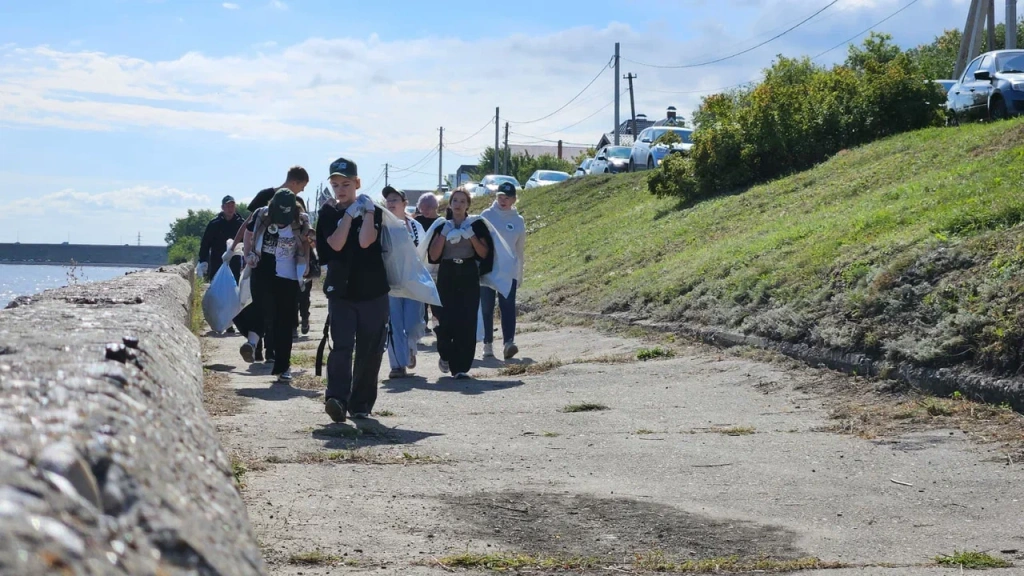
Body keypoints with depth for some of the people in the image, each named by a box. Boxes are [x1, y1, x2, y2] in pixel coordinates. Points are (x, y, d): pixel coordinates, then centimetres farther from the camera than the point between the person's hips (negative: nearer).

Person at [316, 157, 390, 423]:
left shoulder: (372, 211, 3)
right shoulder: (328, 214, 5)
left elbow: (365, 241, -15)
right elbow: (336, 244, -13)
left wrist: (367, 211, -12)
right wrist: (350, 214, -13)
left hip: (373, 292, 1)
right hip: (340, 292, -1)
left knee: (370, 352, 4)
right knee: (341, 346, -15)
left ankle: (361, 404, 14)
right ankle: (337, 399, -26)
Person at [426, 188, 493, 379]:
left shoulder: (475, 224, 6)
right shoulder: (442, 226, 8)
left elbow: (484, 253, 1)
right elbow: (433, 256, -1)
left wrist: (471, 236, -10)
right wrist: (444, 234, -8)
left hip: (469, 277, 0)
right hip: (447, 276, 0)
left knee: (467, 322, -7)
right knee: (447, 320, -8)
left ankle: (461, 367, -3)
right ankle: (446, 355, 21)